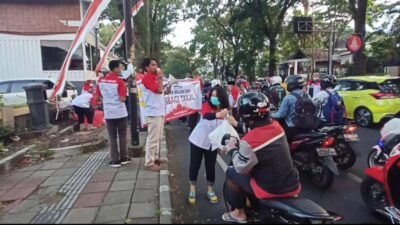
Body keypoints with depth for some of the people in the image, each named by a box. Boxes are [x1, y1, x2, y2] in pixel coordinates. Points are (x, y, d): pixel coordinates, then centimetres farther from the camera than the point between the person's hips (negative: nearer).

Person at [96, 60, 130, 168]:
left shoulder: (101, 80, 3)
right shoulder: (119, 81, -13)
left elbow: (98, 96, 13)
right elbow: (123, 99, -17)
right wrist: (124, 89, 0)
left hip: (108, 113, 4)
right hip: (121, 113, -3)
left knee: (112, 137, 9)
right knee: (122, 136, 11)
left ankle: (115, 160, 12)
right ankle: (123, 158, 19)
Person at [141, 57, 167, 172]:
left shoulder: (155, 77, 17)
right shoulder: (147, 78, -11)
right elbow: (159, 90, -22)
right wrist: (160, 77, -13)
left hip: (160, 111, 10)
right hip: (153, 112, -10)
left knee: (158, 138, 16)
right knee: (153, 138, -7)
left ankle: (155, 157, 27)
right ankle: (149, 163, 0)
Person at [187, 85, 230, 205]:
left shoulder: (225, 110, -6)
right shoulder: (206, 106, -18)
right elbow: (206, 116, -41)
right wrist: (218, 115, -61)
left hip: (213, 143, 3)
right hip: (198, 141, -3)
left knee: (211, 166, 9)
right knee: (195, 165, 5)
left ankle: (210, 190, 27)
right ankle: (192, 190, 23)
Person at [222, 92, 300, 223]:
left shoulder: (249, 142, -25)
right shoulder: (276, 125, -3)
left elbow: (241, 168, -11)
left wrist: (233, 150, 4)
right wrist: (237, 125, 26)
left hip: (272, 190, -7)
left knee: (231, 172, 11)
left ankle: (238, 214, 26)